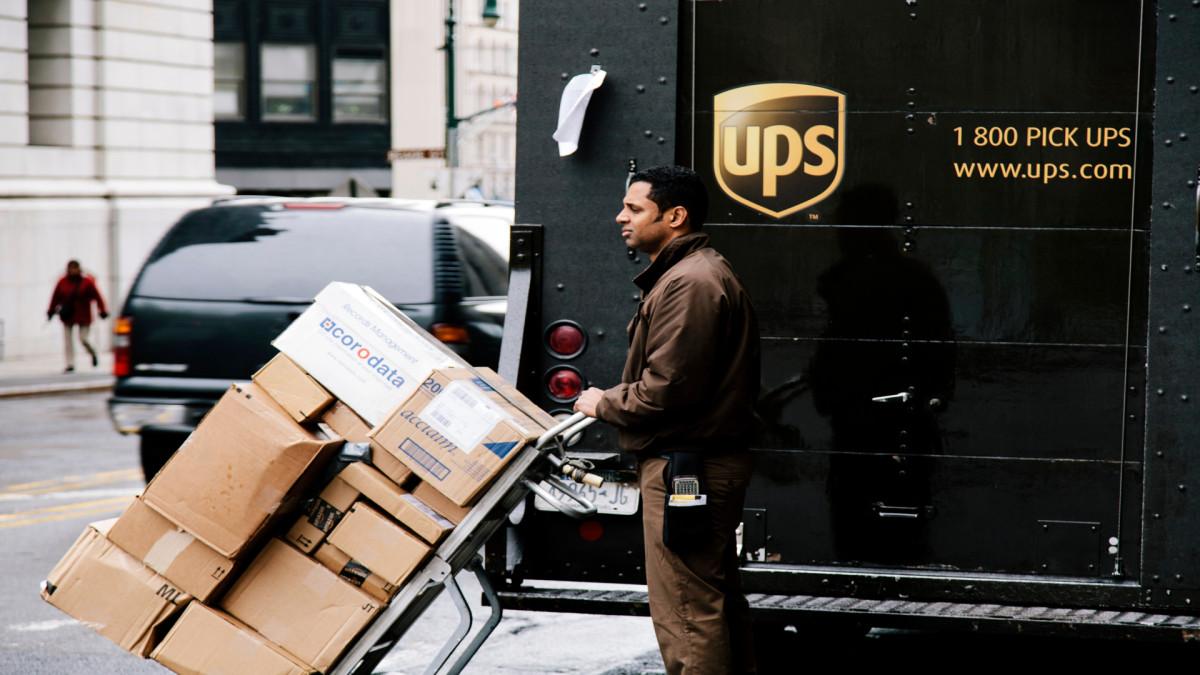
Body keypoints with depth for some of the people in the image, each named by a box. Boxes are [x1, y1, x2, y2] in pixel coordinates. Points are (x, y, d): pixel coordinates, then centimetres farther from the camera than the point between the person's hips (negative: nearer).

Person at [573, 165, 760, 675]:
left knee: (685, 613, -9)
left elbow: (666, 389, -23)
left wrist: (603, 404, -7)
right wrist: (615, 399, 13)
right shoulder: (703, 272, 18)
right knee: (718, 600, 18)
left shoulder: (688, 284, -18)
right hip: (714, 461, 12)